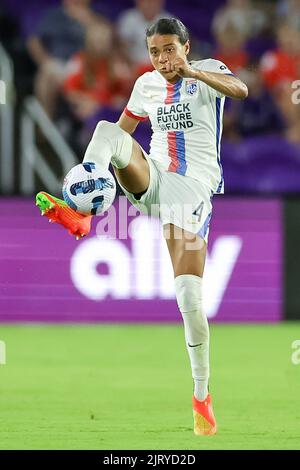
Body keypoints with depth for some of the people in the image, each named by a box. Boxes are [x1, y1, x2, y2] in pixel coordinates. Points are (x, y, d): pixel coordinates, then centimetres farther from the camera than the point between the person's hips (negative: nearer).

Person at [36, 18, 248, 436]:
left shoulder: (207, 72, -3)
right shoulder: (147, 85, 13)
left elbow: (240, 90, -25)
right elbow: (123, 132, 23)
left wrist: (192, 72, -40)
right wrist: (93, 166, 7)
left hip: (192, 189, -4)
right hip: (152, 179, 4)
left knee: (190, 298, -11)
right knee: (107, 130, -23)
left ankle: (202, 395, 2)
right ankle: (80, 210, -41)